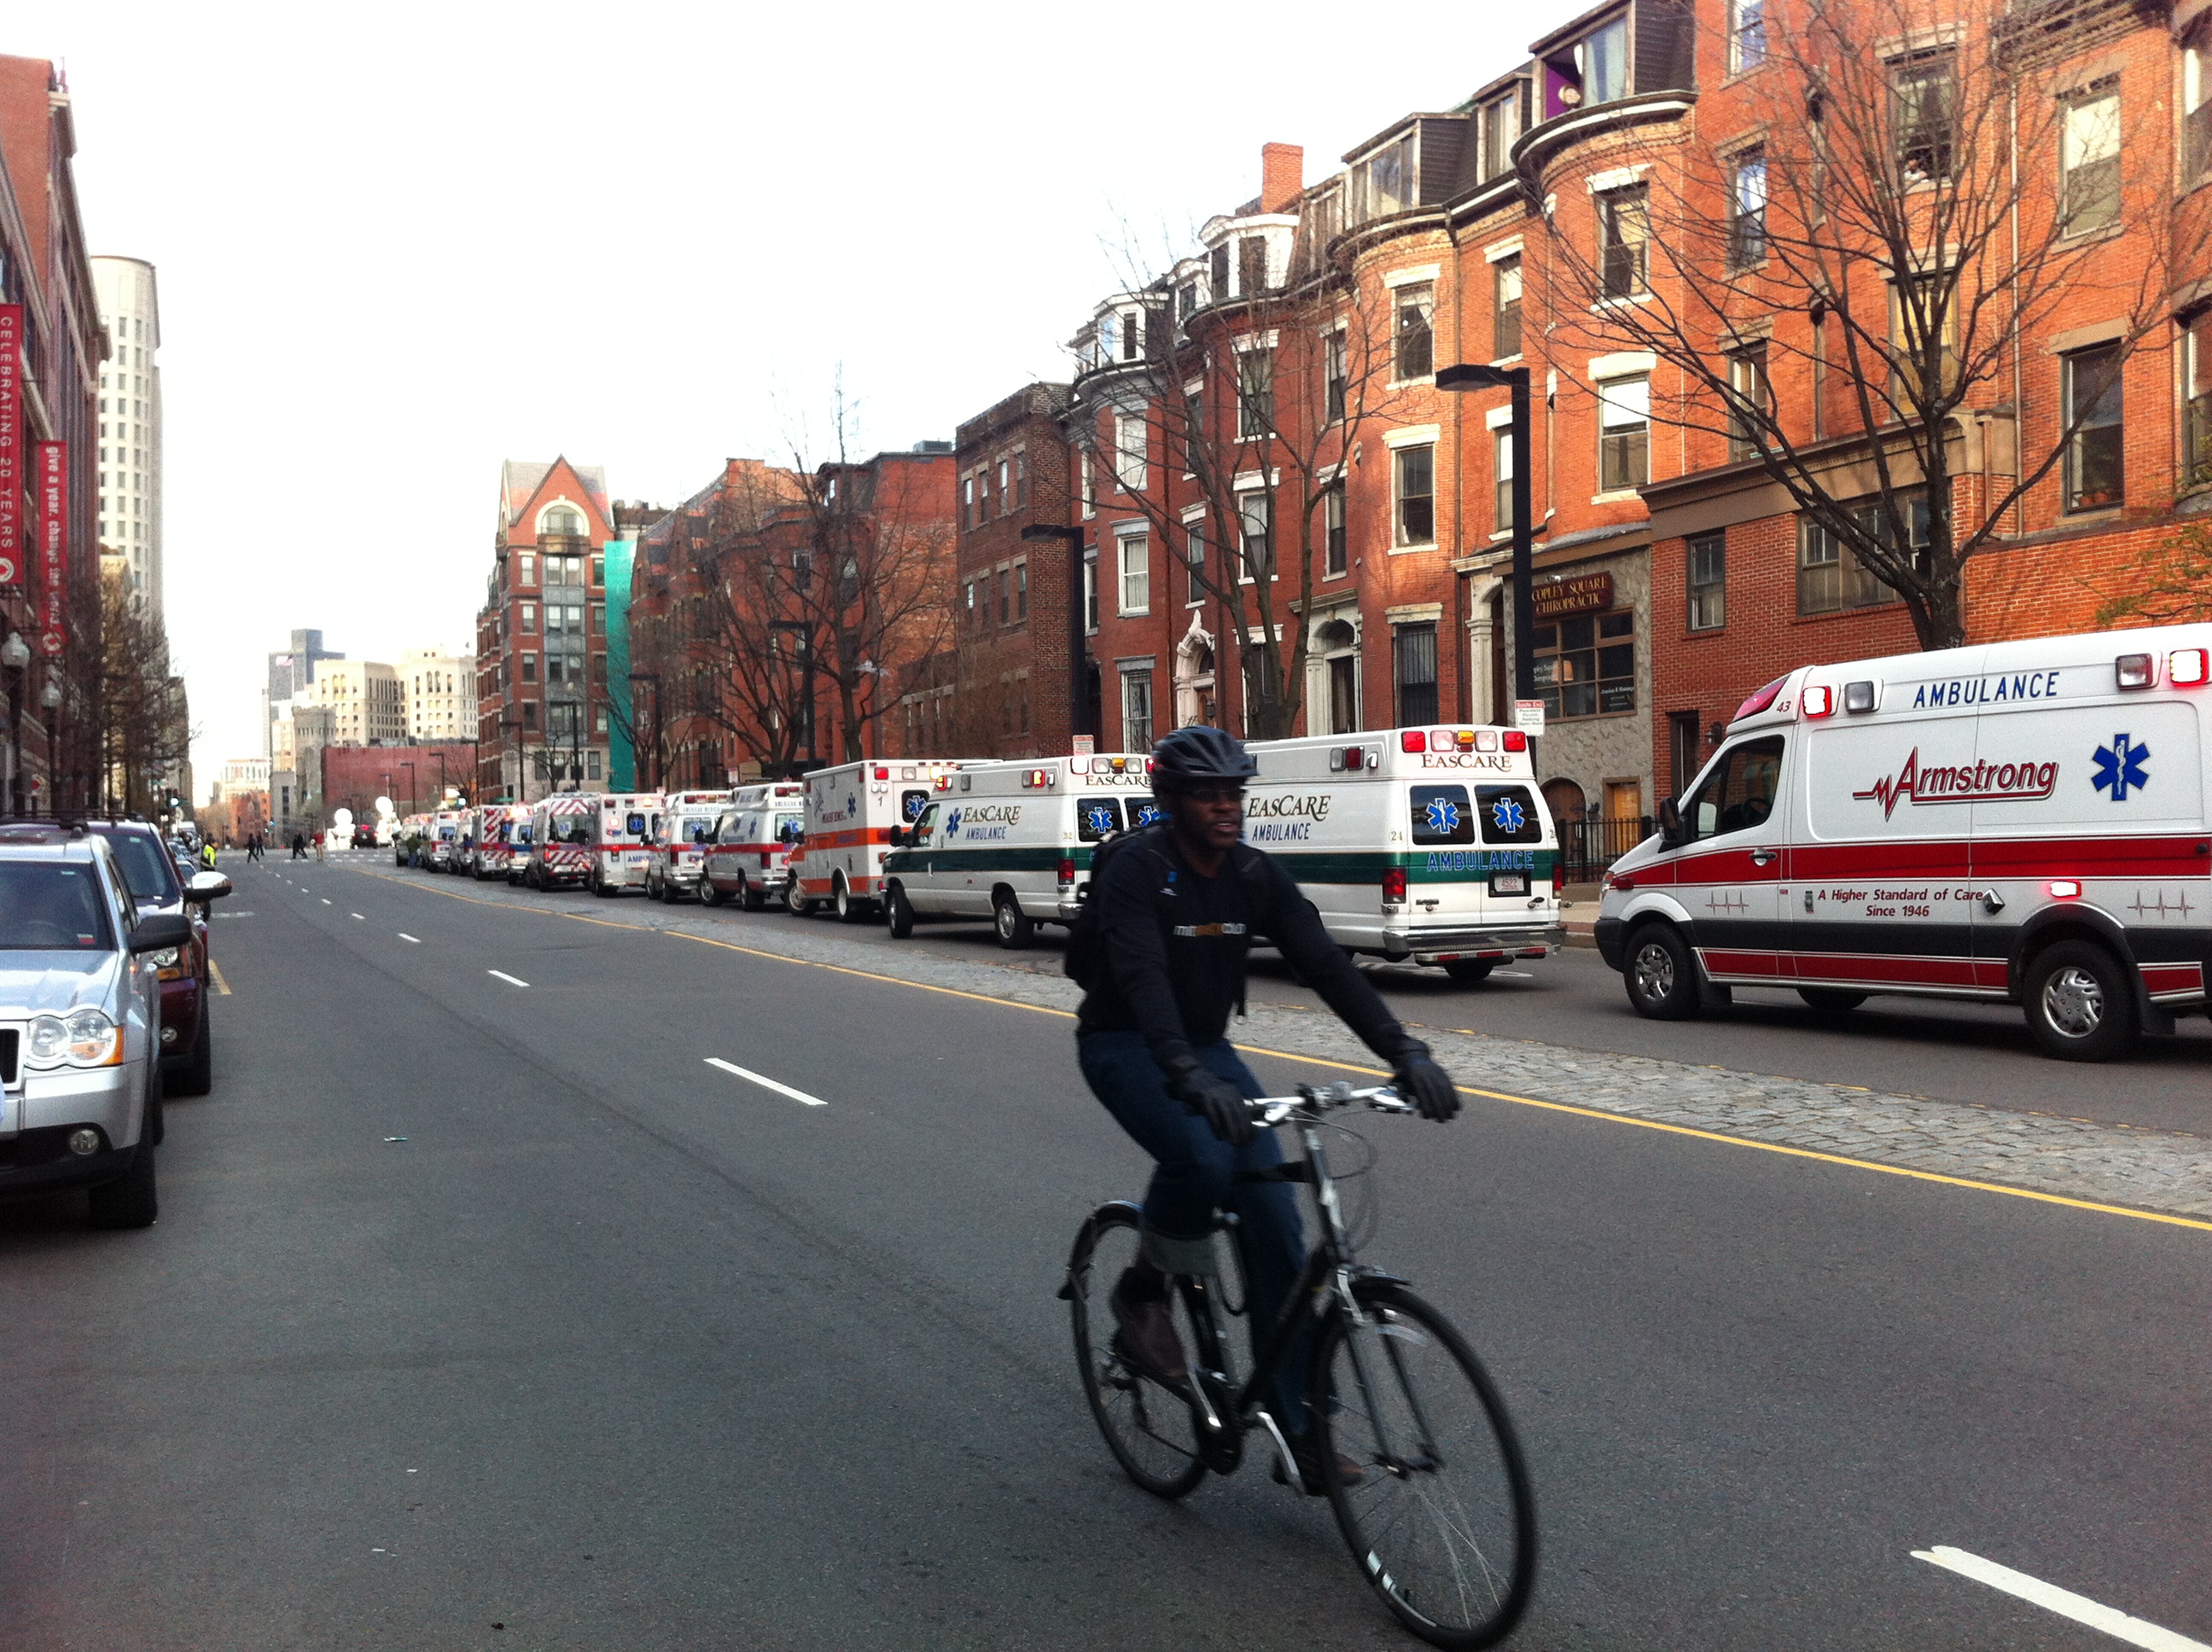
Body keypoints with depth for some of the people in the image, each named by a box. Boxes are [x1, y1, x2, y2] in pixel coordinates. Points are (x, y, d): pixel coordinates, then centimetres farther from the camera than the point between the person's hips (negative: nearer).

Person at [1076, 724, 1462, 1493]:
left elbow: (1325, 965, -13)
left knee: (1274, 1215, -7)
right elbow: (1142, 979, -35)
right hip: (1125, 1046, -5)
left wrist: (1406, 1052, -26)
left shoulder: (1256, 876, -5)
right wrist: (1191, 1079, -52)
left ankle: (1297, 1425, 0)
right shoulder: (1136, 869, -21)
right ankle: (1142, 1292, -4)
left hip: (1207, 1047, 6)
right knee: (1200, 1157, -35)